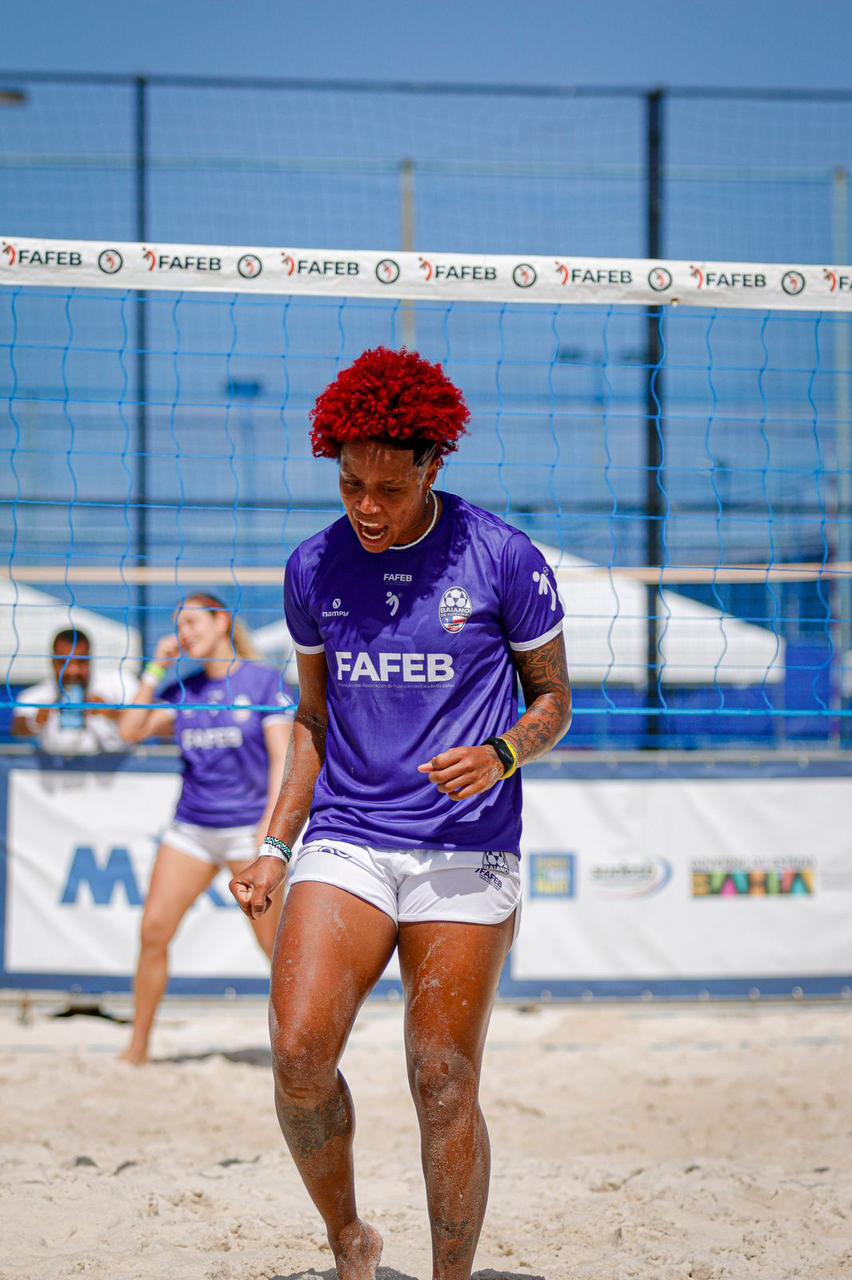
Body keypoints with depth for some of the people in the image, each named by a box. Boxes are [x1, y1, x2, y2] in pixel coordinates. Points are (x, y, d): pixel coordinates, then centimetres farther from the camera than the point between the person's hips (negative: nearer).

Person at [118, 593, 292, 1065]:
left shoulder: (263, 681, -2)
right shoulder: (183, 690, 11)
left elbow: (282, 755, -6)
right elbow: (131, 730, 3)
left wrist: (271, 822, -16)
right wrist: (157, 668, 2)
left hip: (247, 828, -4)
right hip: (191, 827, 4)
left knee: (272, 941, -5)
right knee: (154, 929, -6)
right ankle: (137, 1048, 2)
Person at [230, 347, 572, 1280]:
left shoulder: (502, 558, -4)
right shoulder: (313, 570, 7)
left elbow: (553, 698, 6)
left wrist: (501, 754, -15)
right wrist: (276, 847, 11)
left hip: (465, 853, -3)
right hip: (345, 844, 3)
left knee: (444, 1088, -4)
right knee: (298, 1053, -14)